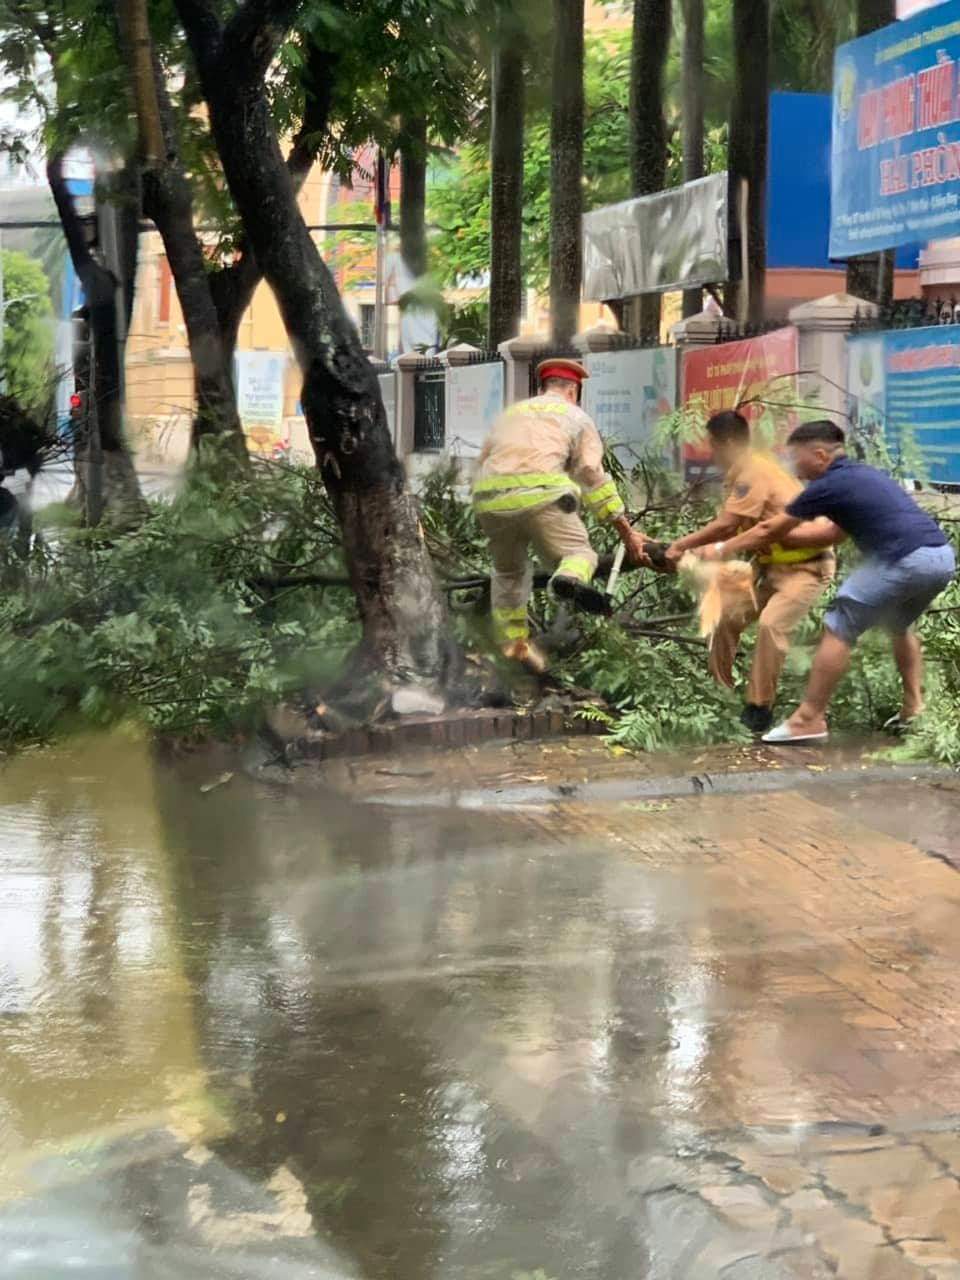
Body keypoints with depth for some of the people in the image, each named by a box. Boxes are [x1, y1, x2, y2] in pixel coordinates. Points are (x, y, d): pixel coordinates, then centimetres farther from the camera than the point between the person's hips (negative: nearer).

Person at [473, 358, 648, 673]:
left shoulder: (510, 413, 33)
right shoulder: (576, 416, 21)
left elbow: (483, 462, 25)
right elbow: (592, 477, 12)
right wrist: (627, 532, 13)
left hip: (490, 499, 4)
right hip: (540, 494, -4)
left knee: (509, 572, 23)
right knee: (579, 553, 7)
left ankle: (513, 644, 21)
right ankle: (571, 579, -28)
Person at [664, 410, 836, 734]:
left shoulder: (755, 473, -21)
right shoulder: (739, 475, 8)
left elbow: (725, 526, -26)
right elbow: (731, 529, 2)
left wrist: (681, 545, -17)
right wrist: (689, 550, -7)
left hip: (806, 565, -10)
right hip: (773, 564, 10)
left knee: (771, 623, -26)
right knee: (728, 617, 8)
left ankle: (759, 709, -20)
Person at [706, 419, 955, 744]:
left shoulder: (829, 485, 0)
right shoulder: (862, 474, 24)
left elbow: (769, 531, 9)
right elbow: (840, 531, 36)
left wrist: (724, 549, 21)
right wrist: (788, 536, 38)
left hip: (905, 560, -9)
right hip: (943, 557, 9)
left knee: (838, 630, 0)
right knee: (900, 626, 31)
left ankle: (809, 720, 0)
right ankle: (914, 708, 25)